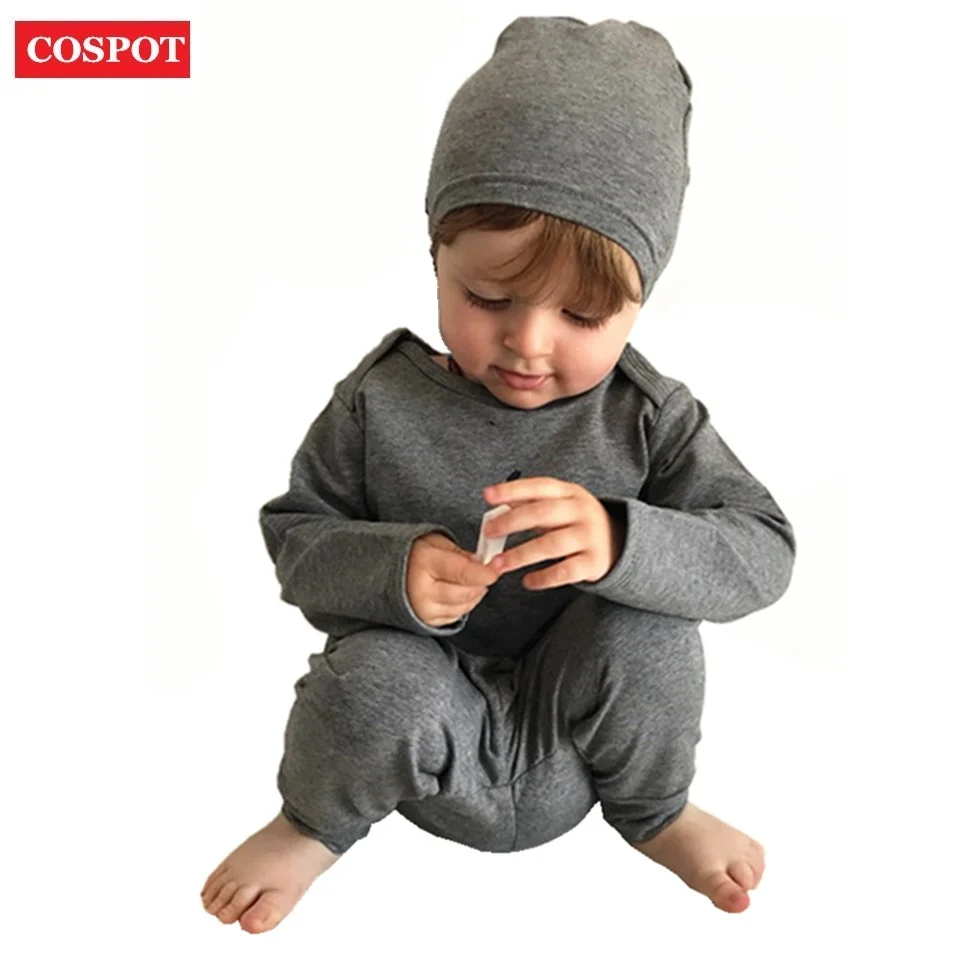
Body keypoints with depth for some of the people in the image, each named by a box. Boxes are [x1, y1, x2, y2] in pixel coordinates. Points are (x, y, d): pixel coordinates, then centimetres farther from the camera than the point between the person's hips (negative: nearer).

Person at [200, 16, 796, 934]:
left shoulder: (649, 416, -12)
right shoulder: (381, 401, -12)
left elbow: (763, 555, -16)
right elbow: (293, 533, -5)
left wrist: (621, 540, -36)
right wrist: (391, 569, -28)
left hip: (579, 730, 1)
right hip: (439, 734, -1)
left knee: (649, 629, -27)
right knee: (375, 678, -32)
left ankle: (655, 812, 8)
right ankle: (317, 823, 6)